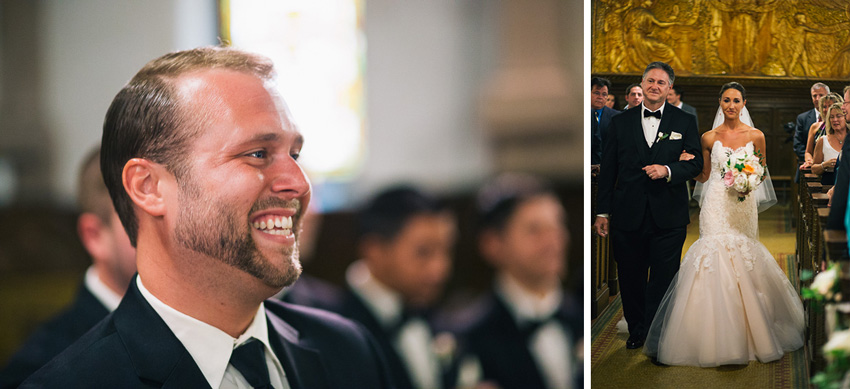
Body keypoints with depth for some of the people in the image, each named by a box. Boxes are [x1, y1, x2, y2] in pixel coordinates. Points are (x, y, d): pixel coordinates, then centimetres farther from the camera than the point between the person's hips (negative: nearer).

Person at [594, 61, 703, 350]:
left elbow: (696, 163, 3)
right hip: (628, 215, 2)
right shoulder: (621, 122, 8)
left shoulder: (685, 121, 6)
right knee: (630, 279, 9)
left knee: (663, 281, -1)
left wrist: (668, 170, -16)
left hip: (668, 216, -1)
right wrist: (603, 212, 5)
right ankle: (636, 331, 25)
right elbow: (608, 170, 8)